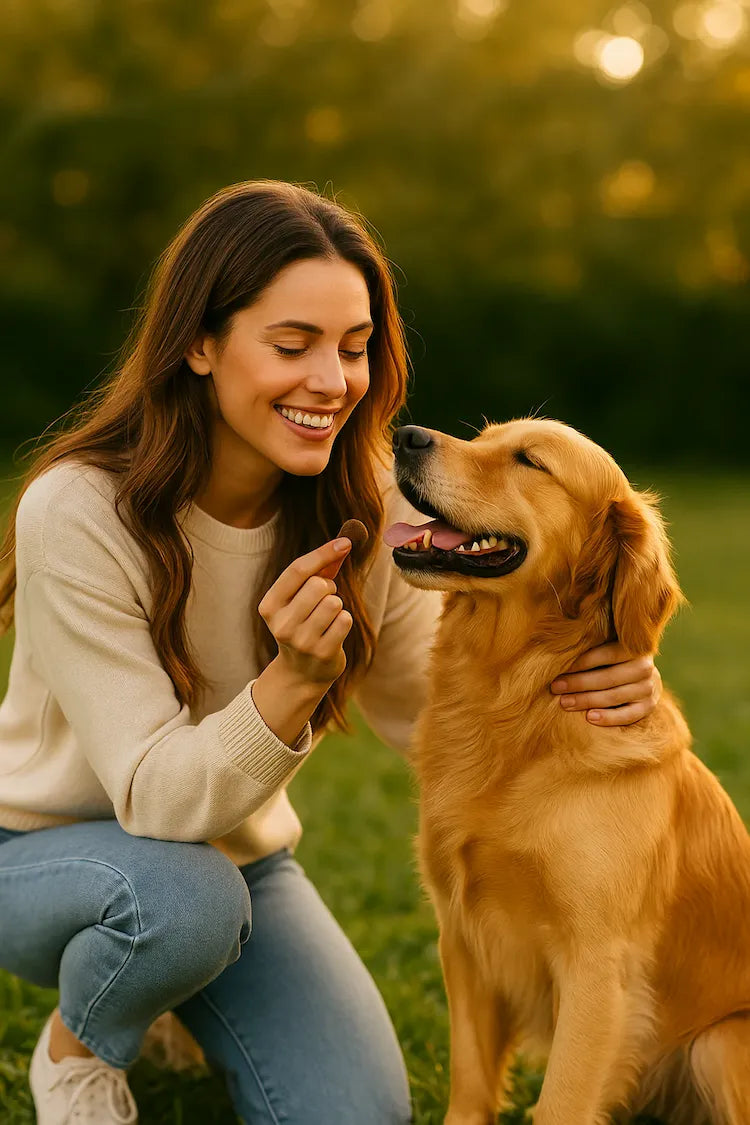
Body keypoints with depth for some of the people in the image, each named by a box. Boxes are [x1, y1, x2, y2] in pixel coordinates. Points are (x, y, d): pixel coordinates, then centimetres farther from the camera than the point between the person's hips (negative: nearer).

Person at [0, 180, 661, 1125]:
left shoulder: (366, 509, -12)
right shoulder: (78, 514, -27)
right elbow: (157, 795, -27)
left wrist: (591, 683, -26)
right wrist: (294, 680, -46)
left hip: (240, 855, 4)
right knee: (185, 897, -37)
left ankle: (188, 1011, 20)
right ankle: (76, 1049, -2)